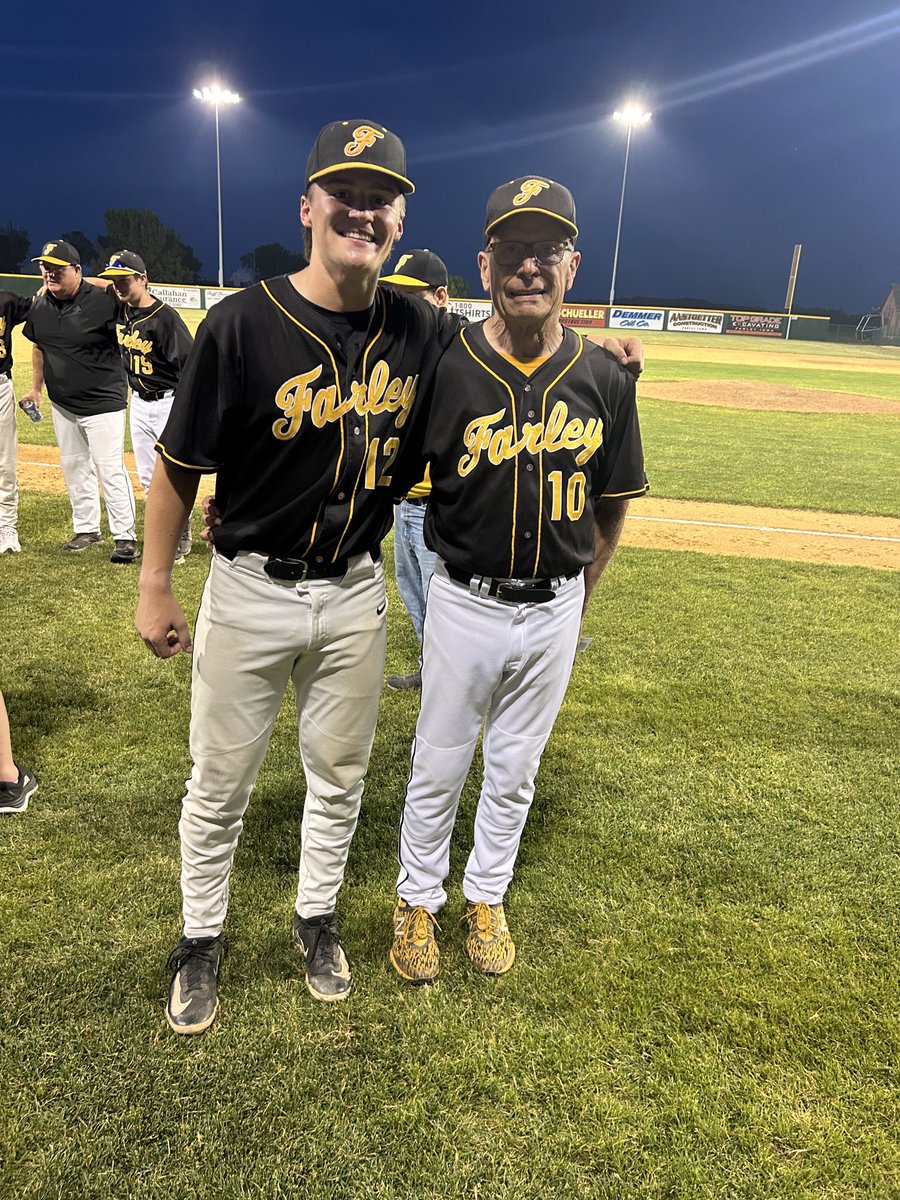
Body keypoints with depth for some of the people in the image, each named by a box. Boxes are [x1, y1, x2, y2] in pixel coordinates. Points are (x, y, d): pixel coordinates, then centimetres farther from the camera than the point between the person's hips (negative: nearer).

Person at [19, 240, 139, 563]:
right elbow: (39, 347, 16)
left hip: (103, 401, -7)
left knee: (110, 470, -7)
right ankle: (87, 529, 27)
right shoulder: (40, 306, 3)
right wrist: (35, 388, 20)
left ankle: (125, 537, 0)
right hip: (62, 404, 7)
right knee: (73, 467, 14)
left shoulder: (101, 300, -16)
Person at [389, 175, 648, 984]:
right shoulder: (446, 369, -13)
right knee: (439, 767, 13)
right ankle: (419, 900, 38)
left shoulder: (605, 379, -5)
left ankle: (487, 898, 42)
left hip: (555, 612, 3)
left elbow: (612, 503, 7)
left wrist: (580, 598, 13)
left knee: (515, 771, 19)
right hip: (466, 606, -2)